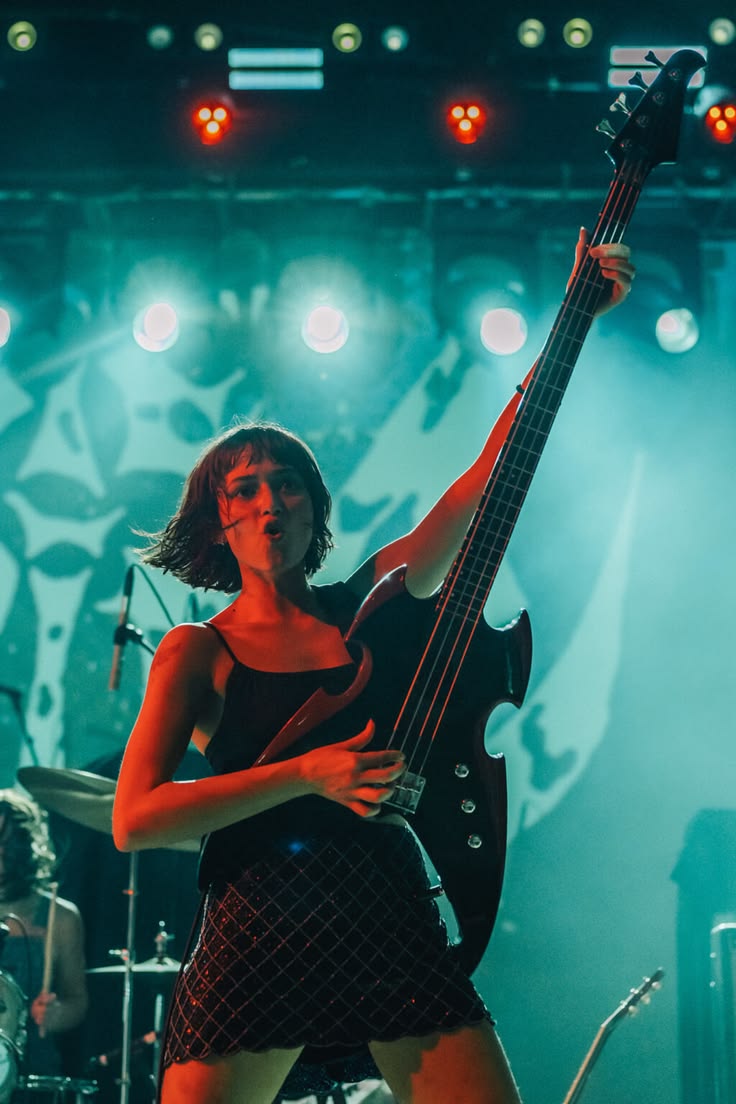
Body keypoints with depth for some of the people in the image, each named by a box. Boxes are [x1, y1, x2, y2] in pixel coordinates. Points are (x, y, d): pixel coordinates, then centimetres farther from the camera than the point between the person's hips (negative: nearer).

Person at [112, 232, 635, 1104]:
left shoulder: (367, 602, 12)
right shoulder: (197, 652, 4)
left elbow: (489, 475, 6)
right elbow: (133, 819, -8)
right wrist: (309, 776, -15)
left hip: (394, 923, 3)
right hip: (255, 935, -2)